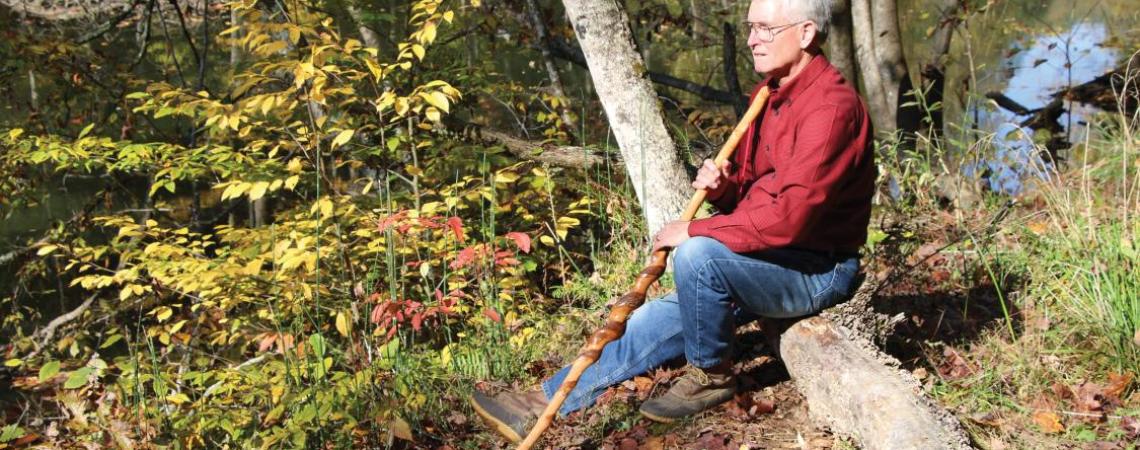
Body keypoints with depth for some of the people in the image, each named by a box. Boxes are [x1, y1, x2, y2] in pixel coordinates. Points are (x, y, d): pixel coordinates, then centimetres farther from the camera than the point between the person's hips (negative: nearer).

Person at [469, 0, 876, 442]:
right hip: (767, 257, 9)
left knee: (696, 254, -31)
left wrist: (694, 231, -22)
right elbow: (748, 187, 14)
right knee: (660, 317, 1)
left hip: (820, 271, -9)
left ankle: (710, 376, -8)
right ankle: (544, 402, 5)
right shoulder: (769, 93, 10)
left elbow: (788, 215, -31)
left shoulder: (831, 105, -21)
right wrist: (721, 187, -10)